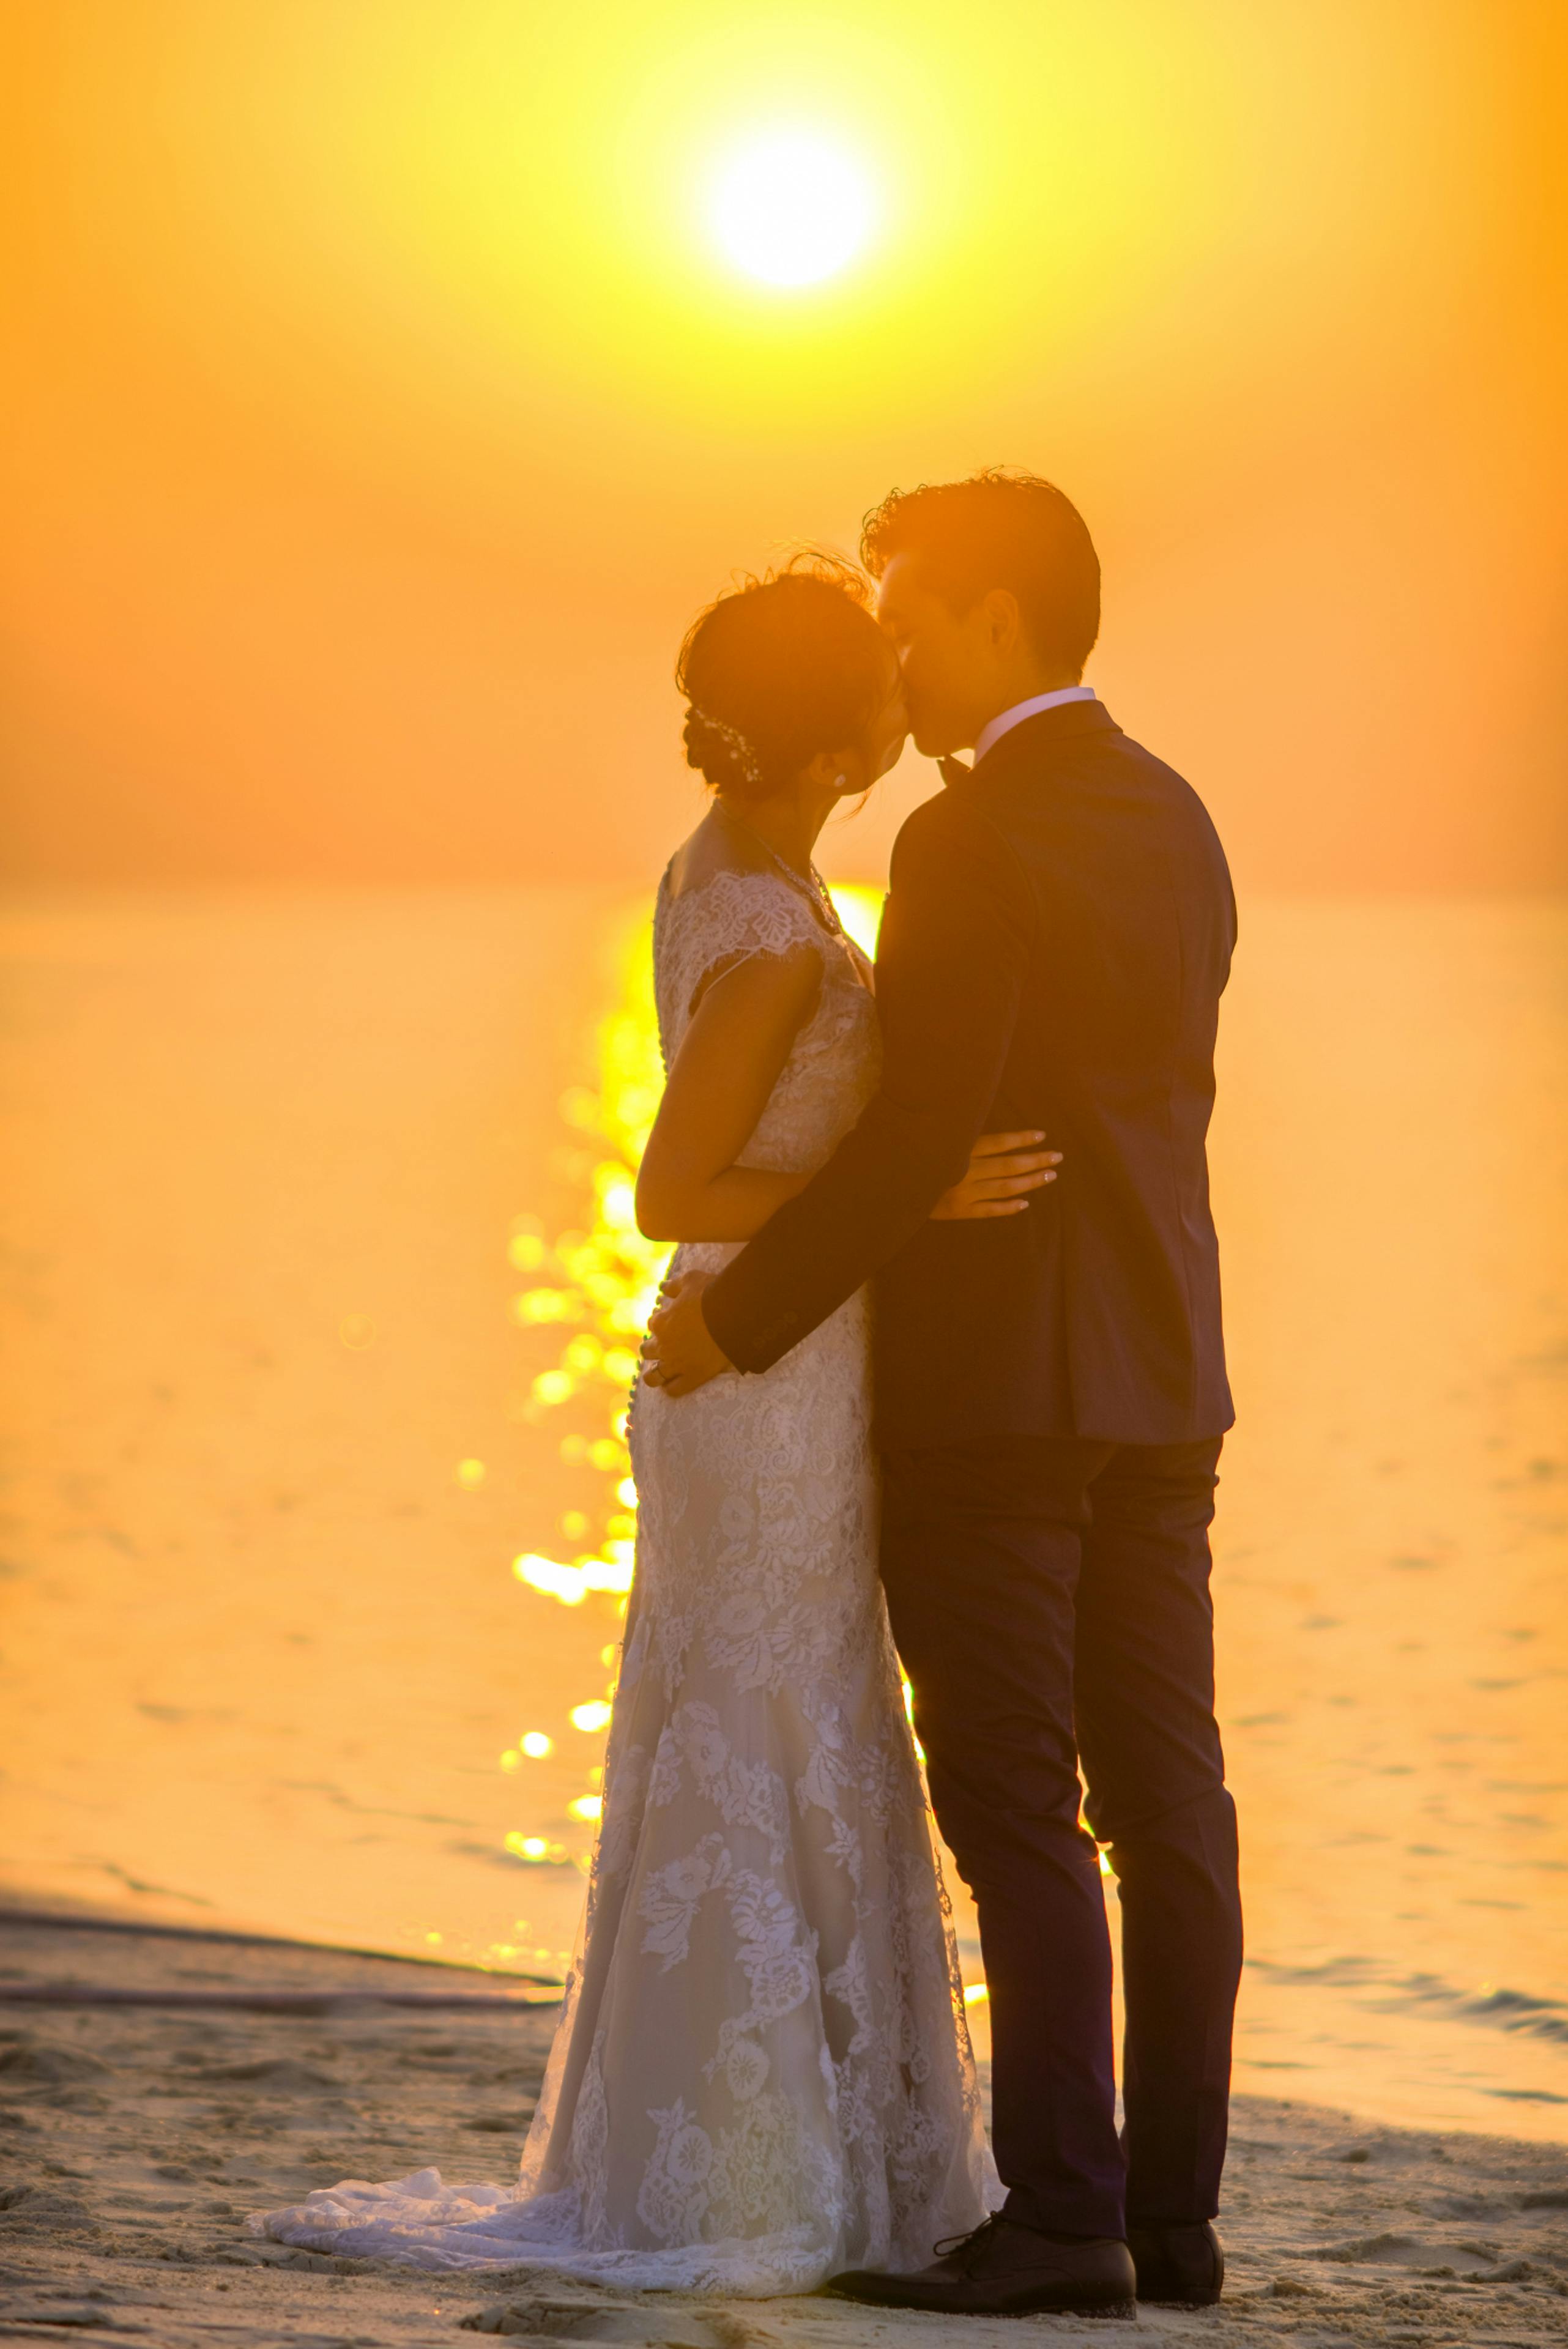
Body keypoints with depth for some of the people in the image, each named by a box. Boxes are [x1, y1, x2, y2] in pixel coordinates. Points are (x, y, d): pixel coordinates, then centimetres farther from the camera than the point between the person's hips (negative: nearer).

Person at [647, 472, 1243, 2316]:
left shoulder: (973, 841, -15)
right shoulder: (1174, 820, 12)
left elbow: (917, 1139, -19)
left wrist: (742, 1316, -9)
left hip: (990, 1391, -8)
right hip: (1161, 1375, 8)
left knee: (1018, 1817, -6)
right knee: (1163, 1800, 7)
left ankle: (1058, 2214, -7)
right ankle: (1174, 2210, 9)